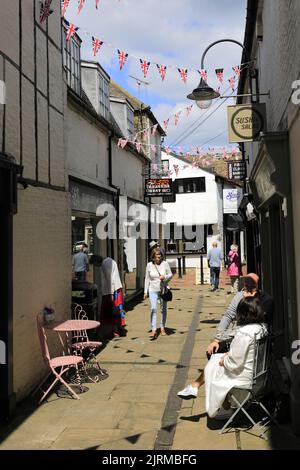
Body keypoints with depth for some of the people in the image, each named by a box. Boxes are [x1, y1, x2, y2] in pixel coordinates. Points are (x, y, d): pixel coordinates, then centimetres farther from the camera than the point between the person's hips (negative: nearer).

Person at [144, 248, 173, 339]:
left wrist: (165, 277, -18)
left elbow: (170, 275, 4)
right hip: (153, 290, -1)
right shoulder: (149, 265, -1)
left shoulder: (165, 264, -3)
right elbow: (147, 279, 6)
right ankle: (153, 330, -16)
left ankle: (162, 328, 26)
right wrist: (145, 291, 5)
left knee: (163, 309, 10)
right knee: (154, 309, -15)